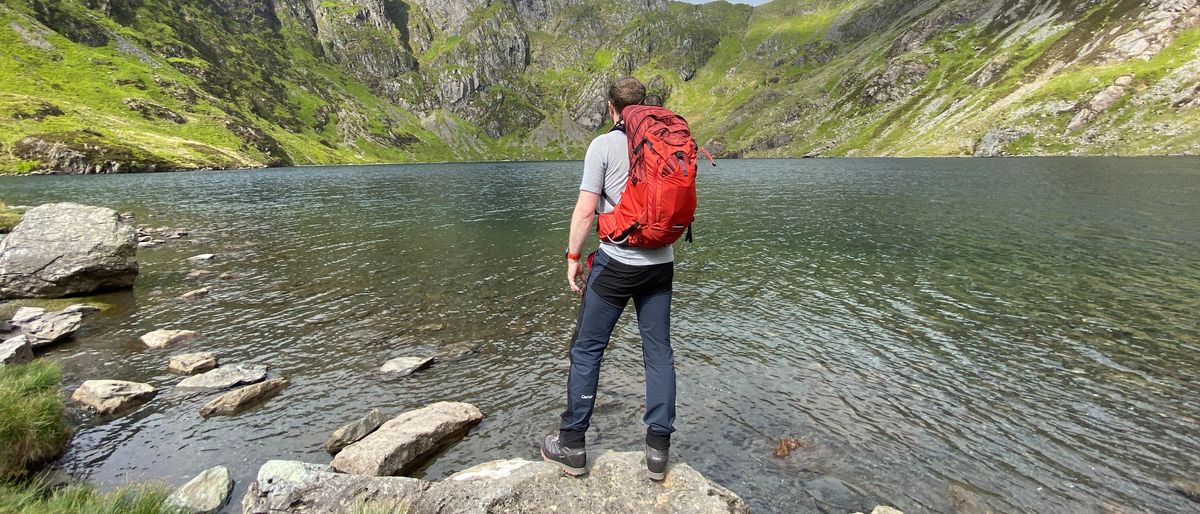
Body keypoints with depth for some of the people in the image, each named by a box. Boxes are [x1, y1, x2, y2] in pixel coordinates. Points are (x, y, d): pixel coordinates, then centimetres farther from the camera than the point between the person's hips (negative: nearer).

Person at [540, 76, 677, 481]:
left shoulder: (604, 145, -6)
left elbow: (586, 210, -11)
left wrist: (573, 255, 0)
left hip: (617, 262, -4)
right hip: (661, 262, 5)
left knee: (587, 349, 6)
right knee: (659, 351, 10)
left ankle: (572, 446, 13)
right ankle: (658, 449, 14)